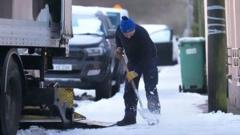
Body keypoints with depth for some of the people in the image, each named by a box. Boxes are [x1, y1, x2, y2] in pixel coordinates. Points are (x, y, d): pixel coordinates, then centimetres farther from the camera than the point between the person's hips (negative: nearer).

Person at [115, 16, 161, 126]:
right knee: (129, 88, 2)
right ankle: (130, 116, 6)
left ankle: (155, 114, -5)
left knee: (150, 88, -12)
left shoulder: (142, 34, -35)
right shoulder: (119, 30, -16)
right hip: (133, 60, 6)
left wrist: (136, 71, -36)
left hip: (148, 59, -6)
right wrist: (119, 47, -8)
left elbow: (146, 56, -33)